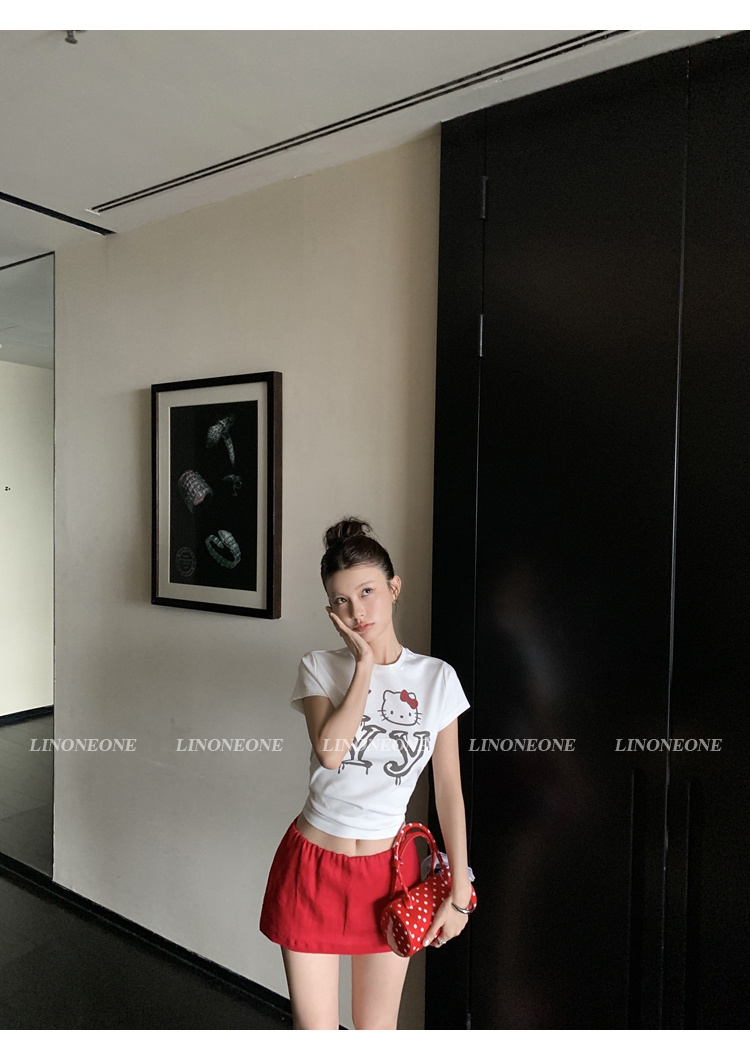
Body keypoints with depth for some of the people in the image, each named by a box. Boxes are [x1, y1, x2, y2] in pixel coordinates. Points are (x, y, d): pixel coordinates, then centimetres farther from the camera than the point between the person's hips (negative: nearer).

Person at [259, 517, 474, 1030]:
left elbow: (449, 790, -2)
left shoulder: (437, 678, -5)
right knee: (315, 1030, 13)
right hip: (313, 863, 0)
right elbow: (329, 752, -24)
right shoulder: (320, 667, -7)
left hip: (388, 869, 1)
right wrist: (364, 664, -20)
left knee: (378, 1032, 15)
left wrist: (460, 892, -1)